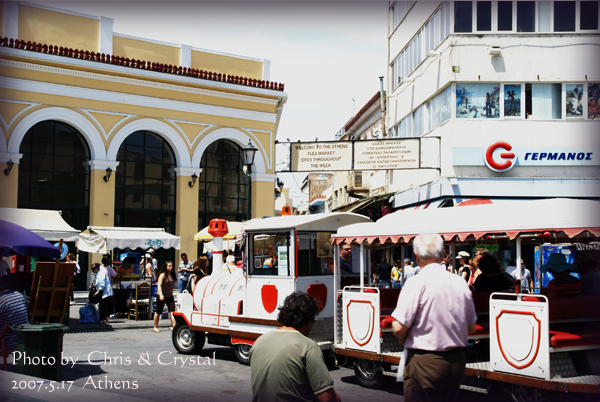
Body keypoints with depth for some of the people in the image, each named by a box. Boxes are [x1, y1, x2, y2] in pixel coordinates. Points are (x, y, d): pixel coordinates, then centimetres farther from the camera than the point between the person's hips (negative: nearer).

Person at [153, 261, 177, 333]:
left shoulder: (171, 275, 7)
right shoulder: (162, 275, -13)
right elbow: (159, 285, -20)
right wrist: (161, 295, -31)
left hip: (169, 296, 5)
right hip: (161, 297, -5)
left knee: (172, 311, -10)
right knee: (158, 312, 8)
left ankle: (174, 326, -16)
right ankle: (155, 327, 23)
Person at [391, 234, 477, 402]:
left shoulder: (416, 284, -14)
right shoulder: (460, 283, 5)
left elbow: (399, 327, -17)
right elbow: (471, 328, 12)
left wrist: (403, 340, 4)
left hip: (425, 363, -6)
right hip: (457, 360, 6)